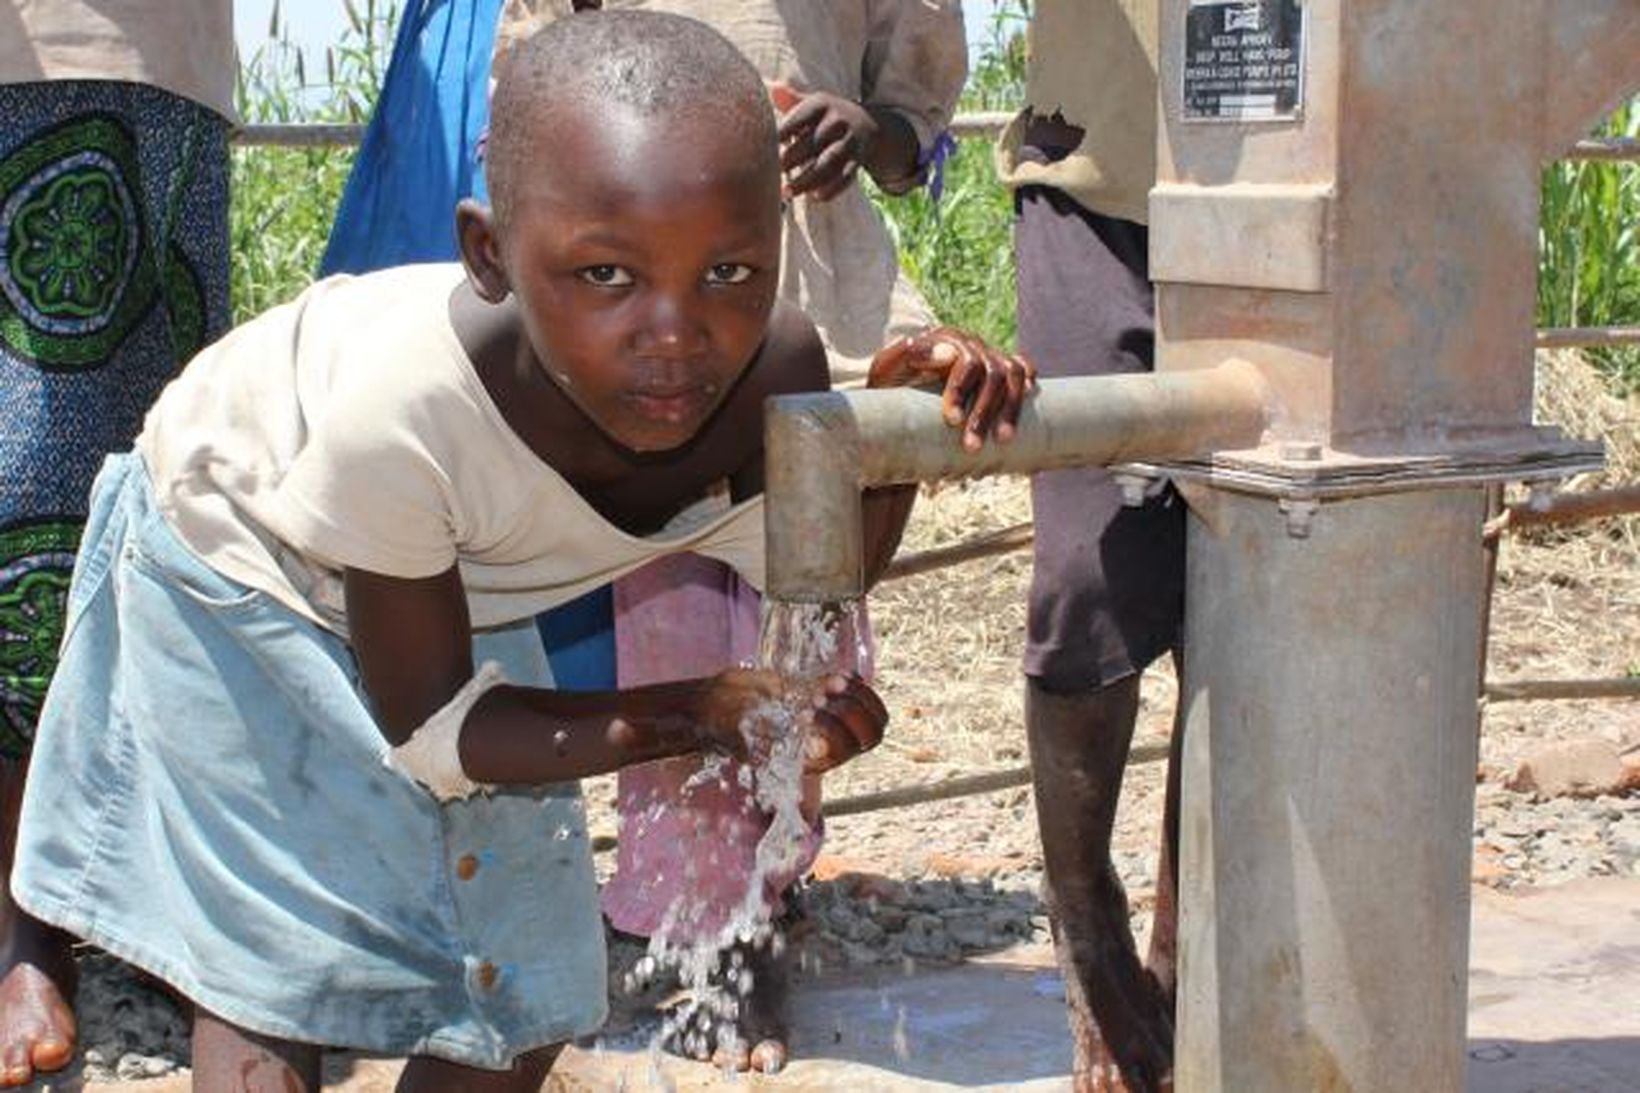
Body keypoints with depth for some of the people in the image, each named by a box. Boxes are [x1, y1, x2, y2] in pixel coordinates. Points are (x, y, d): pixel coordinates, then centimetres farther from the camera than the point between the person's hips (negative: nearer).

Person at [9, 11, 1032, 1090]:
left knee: (518, 999, 9)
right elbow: (427, 726, -29)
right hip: (239, 557, -4)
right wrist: (708, 714, -39)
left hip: (463, 584, 5)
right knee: (268, 968, -5)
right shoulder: (402, 410, -45)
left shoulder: (776, 371, -31)